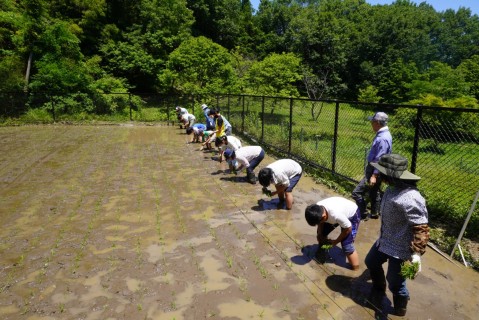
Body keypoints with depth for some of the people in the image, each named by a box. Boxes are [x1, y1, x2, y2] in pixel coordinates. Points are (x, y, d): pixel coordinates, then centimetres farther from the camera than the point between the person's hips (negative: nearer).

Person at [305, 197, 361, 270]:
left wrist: (336, 241, -14)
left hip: (352, 215, -6)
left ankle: (355, 269, 4)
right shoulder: (317, 209, -27)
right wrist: (319, 234, -7)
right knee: (321, 233, 10)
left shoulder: (336, 214, -45)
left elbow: (348, 228, -26)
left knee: (346, 245, -14)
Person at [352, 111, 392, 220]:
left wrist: (374, 175, -27)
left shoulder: (382, 138, -25)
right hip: (374, 169, 11)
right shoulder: (382, 134, 8)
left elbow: (380, 160, -27)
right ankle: (374, 213, 36)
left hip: (375, 171, -11)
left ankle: (362, 214, 6)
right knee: (374, 192, 22)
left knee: (357, 192, -8)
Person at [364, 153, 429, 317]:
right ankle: (378, 290, 54)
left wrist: (417, 253, -29)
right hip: (384, 240, 9)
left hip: (400, 248, -9)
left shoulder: (410, 199, -34)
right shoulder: (392, 188, -4)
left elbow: (421, 228, -28)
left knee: (394, 281, 10)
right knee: (371, 262, 26)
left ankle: (400, 308, 42)